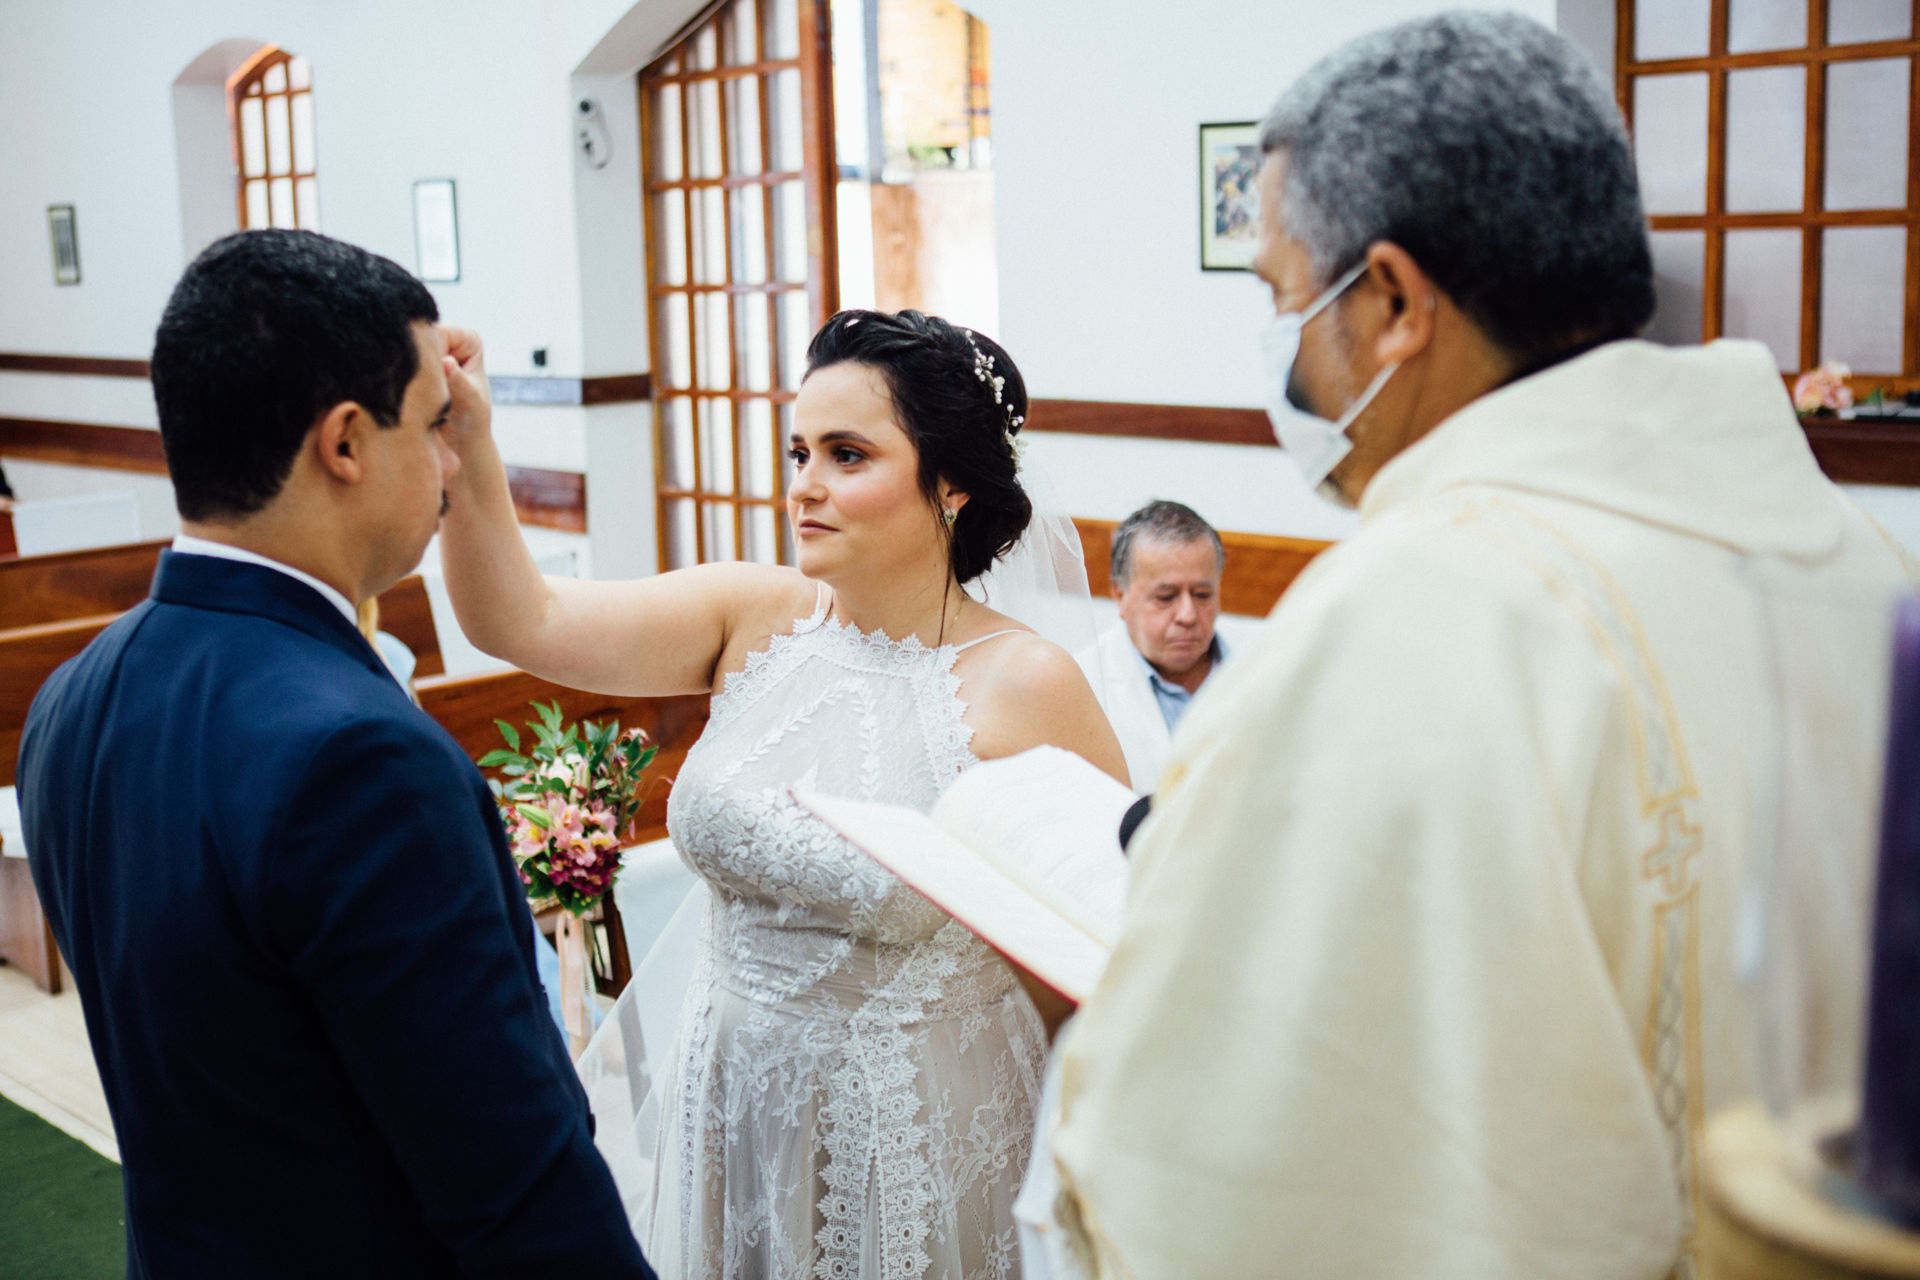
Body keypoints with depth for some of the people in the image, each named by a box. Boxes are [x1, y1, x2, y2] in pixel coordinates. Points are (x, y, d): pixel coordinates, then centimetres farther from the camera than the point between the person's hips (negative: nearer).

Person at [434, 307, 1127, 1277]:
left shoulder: (1024, 687, -16)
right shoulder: (753, 618, -4)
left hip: (921, 1136, -4)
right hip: (731, 1114, 4)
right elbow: (522, 620, -12)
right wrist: (466, 448, -25)